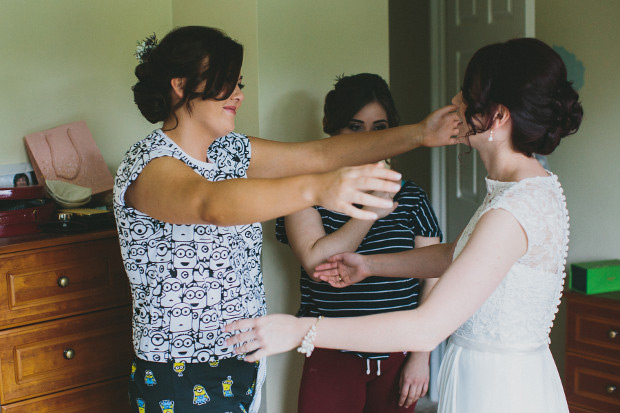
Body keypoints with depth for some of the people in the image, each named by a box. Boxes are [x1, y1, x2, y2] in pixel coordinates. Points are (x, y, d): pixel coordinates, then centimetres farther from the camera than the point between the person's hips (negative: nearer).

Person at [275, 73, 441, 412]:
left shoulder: (411, 197, 5)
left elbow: (432, 280, 4)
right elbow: (315, 261, -18)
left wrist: (421, 356, -2)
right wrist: (373, 210, -14)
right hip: (333, 359, -2)